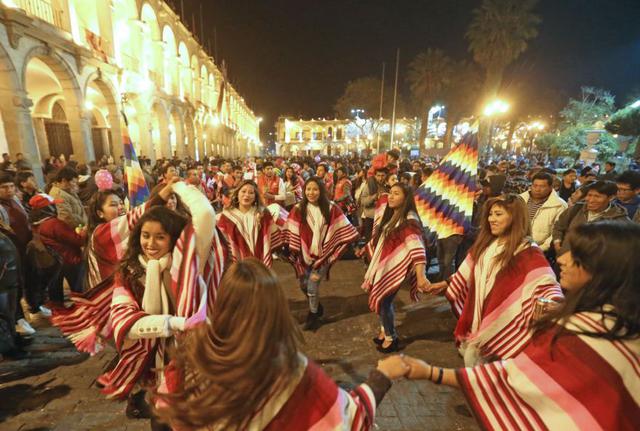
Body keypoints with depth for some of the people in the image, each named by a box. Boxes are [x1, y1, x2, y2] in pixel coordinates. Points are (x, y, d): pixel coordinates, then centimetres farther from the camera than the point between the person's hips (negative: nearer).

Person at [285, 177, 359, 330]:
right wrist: (295, 252, -6)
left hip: (322, 254, -2)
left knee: (312, 287, -4)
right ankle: (317, 307, 46)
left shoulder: (331, 209, -9)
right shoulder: (298, 209, -7)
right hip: (305, 254, 3)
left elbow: (344, 230, -4)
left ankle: (313, 315, 27)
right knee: (304, 285, 15)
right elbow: (292, 234, -3)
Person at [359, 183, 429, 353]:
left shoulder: (409, 220, -19)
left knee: (383, 301, 1)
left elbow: (416, 247, -32)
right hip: (381, 265, 7)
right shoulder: (389, 216, 7)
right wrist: (366, 249, 33)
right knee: (380, 300, 15)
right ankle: (385, 331, 37)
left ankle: (391, 337, 25)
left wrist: (420, 275, -43)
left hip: (395, 268, -7)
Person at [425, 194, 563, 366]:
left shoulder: (528, 252, -15)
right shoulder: (485, 244, 5)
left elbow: (546, 283, -24)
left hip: (502, 329, -6)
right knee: (471, 369, 20)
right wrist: (446, 284, 17)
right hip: (477, 320, 6)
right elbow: (467, 273, 15)